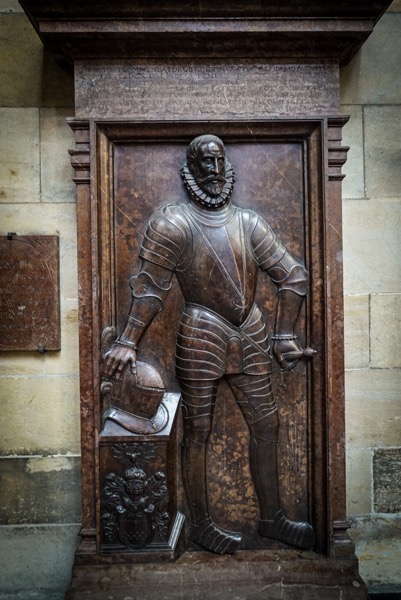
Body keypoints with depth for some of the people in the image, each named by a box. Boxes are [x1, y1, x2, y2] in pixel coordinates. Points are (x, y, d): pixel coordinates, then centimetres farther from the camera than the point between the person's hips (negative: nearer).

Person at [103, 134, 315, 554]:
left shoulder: (249, 223, 9)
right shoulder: (173, 224, -5)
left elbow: (292, 276, 11)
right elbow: (149, 287, -7)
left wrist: (284, 335, 7)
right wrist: (128, 342, -13)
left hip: (250, 336, 6)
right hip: (201, 340, -5)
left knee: (265, 425, 11)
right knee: (197, 432, 6)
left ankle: (272, 518, 31)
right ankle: (200, 524, 27)